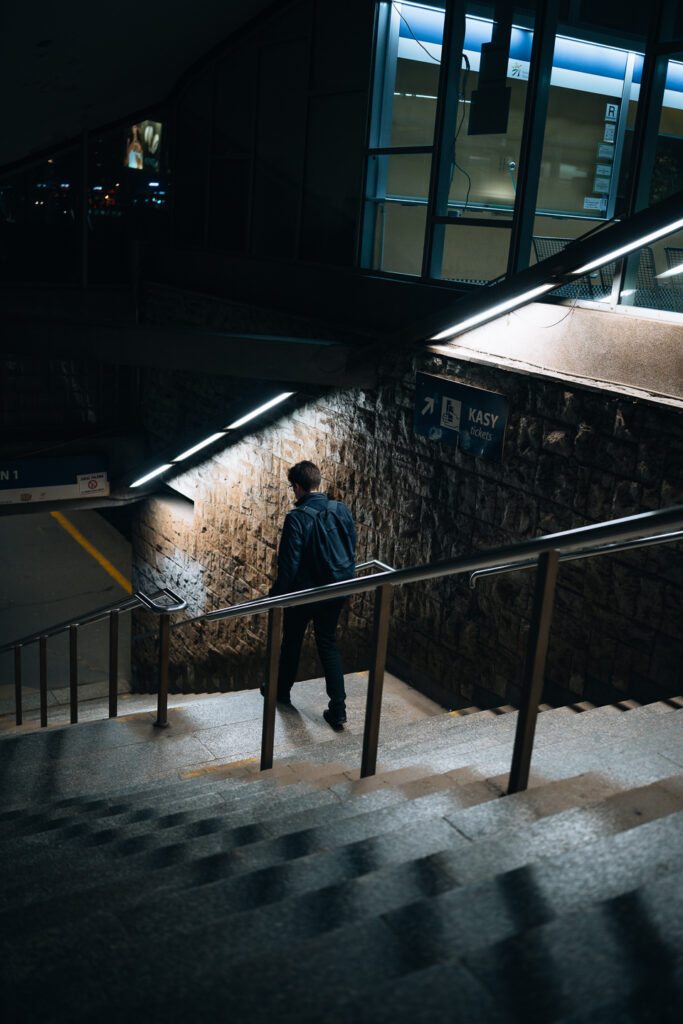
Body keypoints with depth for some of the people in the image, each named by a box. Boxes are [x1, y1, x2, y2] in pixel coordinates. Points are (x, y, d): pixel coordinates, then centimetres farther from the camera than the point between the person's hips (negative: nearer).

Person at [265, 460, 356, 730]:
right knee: (328, 646, 14)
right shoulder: (342, 510, -4)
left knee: (291, 642, 18)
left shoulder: (296, 518, -21)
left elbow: (289, 564, -20)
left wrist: (276, 595, -7)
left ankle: (282, 690, 40)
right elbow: (352, 550, 5)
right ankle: (338, 709, 8)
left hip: (303, 595, -4)